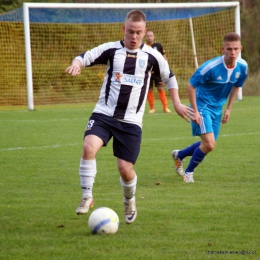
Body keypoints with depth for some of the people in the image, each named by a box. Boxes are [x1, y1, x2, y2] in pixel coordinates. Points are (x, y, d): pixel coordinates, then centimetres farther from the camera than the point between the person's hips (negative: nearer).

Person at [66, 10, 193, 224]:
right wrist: (77, 64, -28)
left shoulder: (151, 56, 4)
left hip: (131, 121, 1)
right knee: (89, 147, -28)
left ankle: (130, 202, 28)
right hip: (104, 114, 0)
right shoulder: (111, 50, 0)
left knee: (125, 169, -4)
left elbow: (169, 77, 19)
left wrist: (177, 104, 16)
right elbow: (84, 57, -4)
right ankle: (87, 196, -13)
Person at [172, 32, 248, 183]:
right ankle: (189, 172, 8)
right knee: (209, 144, -17)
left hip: (217, 108, 7)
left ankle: (179, 155, 42)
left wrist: (229, 109, 10)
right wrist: (195, 112, -18)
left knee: (209, 145, 16)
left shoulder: (242, 67, -10)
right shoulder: (211, 67, -28)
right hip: (202, 107, -7)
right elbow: (191, 86, -18)